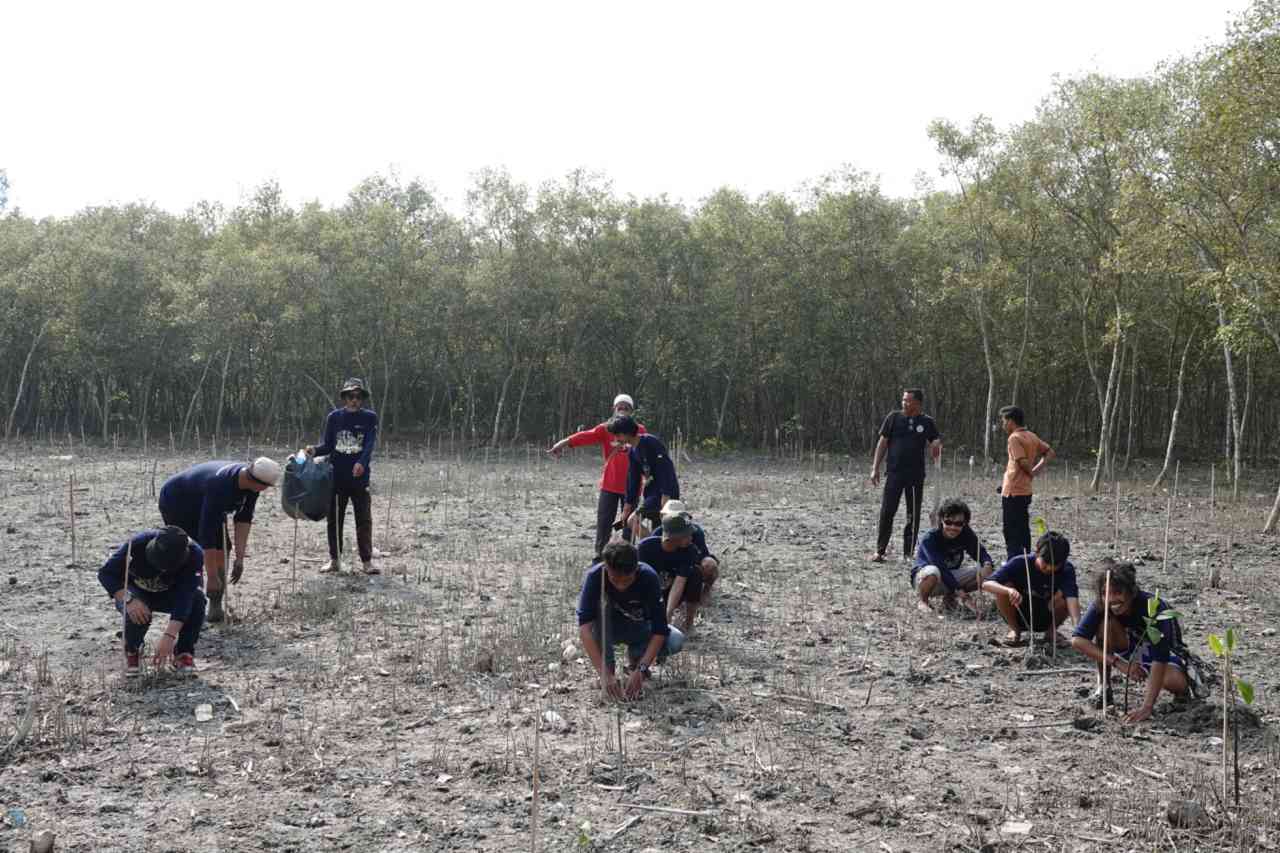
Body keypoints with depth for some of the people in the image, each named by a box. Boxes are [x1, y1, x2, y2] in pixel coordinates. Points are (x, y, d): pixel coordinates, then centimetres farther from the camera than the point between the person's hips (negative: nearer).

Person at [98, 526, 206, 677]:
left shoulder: (194, 555, -32)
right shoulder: (137, 545, -34)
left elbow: (184, 598, -37)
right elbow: (106, 573, -25)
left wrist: (169, 636, -46)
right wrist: (128, 600, -41)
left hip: (168, 595, 1)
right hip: (136, 592, -1)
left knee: (197, 600, -30)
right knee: (137, 613, -35)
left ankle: (184, 653, -7)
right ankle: (131, 651, -1)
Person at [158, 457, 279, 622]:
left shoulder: (250, 480, -20)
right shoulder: (220, 486, -42)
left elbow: (243, 519, -11)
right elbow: (207, 532, -40)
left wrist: (240, 558, -15)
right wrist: (212, 577, -37)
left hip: (204, 506, 7)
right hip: (176, 502, -7)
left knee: (221, 551, -5)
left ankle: (216, 608, -2)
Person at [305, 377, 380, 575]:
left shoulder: (370, 417, 1)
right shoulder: (334, 417, 6)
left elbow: (369, 445, -11)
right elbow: (328, 445, 9)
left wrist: (361, 463, -29)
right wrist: (314, 450, -12)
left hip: (360, 478, -2)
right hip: (336, 477, 2)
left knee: (364, 520, -2)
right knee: (333, 520, 8)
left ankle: (367, 561, 4)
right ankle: (334, 560, 19)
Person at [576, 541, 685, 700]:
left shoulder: (648, 577, -29)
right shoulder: (595, 576, -31)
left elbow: (659, 629, -30)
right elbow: (584, 626, -38)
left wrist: (640, 670, -40)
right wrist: (604, 673, -46)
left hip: (640, 628, 1)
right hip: (609, 629, -1)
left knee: (676, 640, -28)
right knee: (600, 603, -33)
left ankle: (635, 655, 1)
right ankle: (607, 668, -20)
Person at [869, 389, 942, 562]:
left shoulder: (927, 422, 5)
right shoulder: (894, 418, 2)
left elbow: (936, 444, 10)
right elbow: (882, 442, 4)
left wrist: (937, 445, -16)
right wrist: (875, 468, 0)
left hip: (916, 476, 2)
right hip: (894, 473, -1)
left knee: (913, 515, 6)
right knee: (887, 512, -4)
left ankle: (909, 552, 16)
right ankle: (879, 551, 4)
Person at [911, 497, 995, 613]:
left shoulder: (966, 534, -11)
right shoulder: (930, 539, -28)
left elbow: (980, 552, -13)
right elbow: (940, 568, -34)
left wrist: (987, 564, -38)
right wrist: (958, 590, -40)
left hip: (951, 577, 6)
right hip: (922, 577, -6)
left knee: (986, 573, -13)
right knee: (932, 572, -42)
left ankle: (949, 597, 6)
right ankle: (922, 601, -9)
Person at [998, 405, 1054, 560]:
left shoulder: (1014, 438, -14)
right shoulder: (1031, 436, 11)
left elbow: (1023, 461, -23)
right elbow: (1050, 452, 16)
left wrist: (1031, 472, -4)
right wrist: (1036, 470, 7)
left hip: (1012, 492, -9)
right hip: (1025, 491, 9)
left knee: (1011, 532, -6)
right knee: (1023, 530, 15)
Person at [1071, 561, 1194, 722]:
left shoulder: (1153, 607, -35)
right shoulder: (1100, 606, -25)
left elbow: (1159, 659, -42)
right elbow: (1077, 640, -33)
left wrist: (1147, 707, -50)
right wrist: (1119, 664, -41)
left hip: (1162, 649, -3)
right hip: (1130, 646, 3)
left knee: (1173, 682, -35)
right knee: (1106, 622, -28)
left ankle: (1185, 684, 4)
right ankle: (1103, 687, -11)